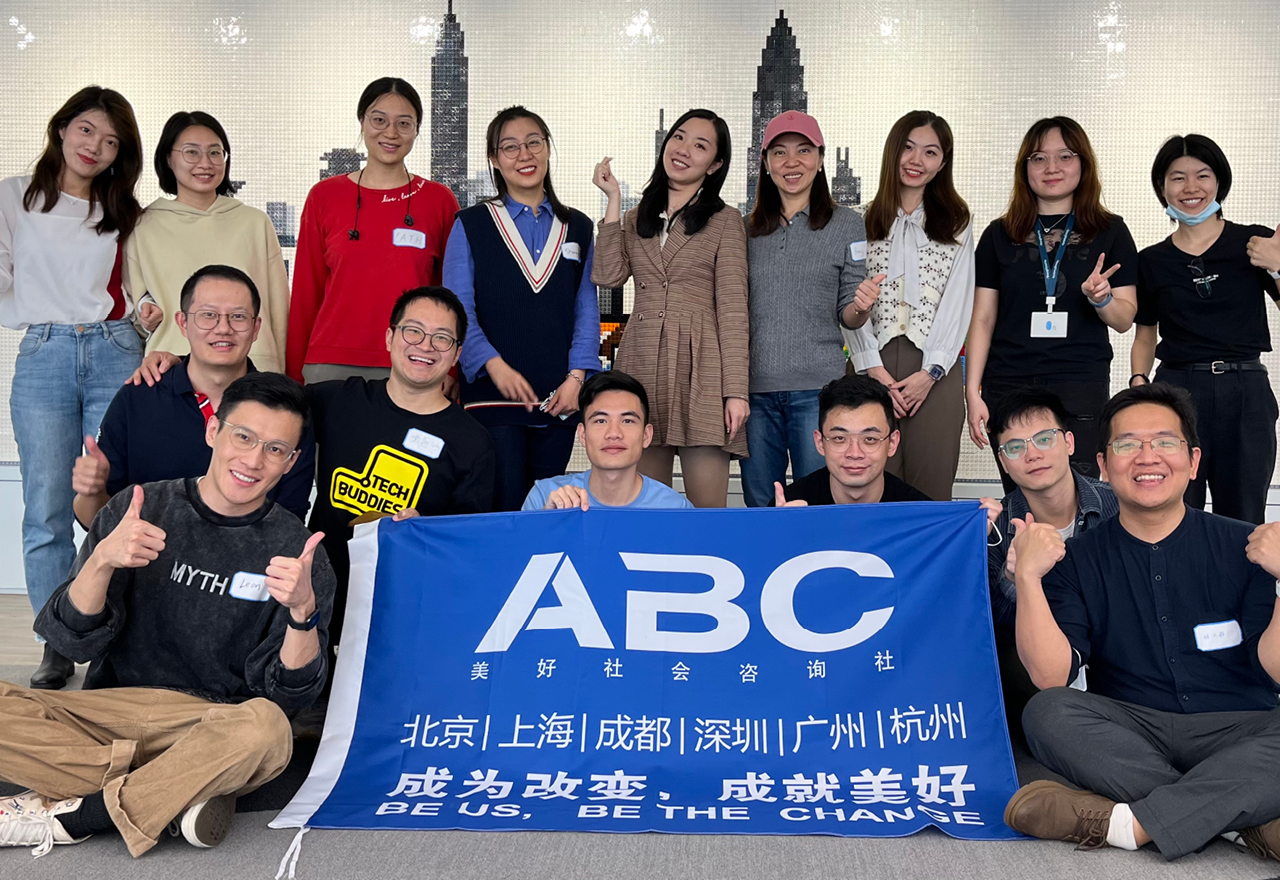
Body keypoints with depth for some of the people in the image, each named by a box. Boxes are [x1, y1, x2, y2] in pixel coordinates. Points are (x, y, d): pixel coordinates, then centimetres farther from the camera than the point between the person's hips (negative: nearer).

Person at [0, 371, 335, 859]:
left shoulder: (297, 553, -2)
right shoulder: (139, 509, 1)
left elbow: (288, 694, -8)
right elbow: (74, 642, -3)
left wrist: (303, 612, -27)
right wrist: (101, 561, -21)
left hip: (212, 731, -1)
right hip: (109, 713, 2)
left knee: (265, 728, -35)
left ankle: (62, 817, -16)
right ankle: (182, 793, -15)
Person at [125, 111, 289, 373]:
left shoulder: (256, 223, 12)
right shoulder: (142, 228, 11)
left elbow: (278, 310, 11)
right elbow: (130, 300, 18)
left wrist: (277, 379, 7)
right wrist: (145, 313, -4)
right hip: (169, 369, 0)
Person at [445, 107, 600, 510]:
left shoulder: (577, 228, 13)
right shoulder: (470, 226, 5)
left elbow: (587, 309, 9)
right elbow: (458, 309, -2)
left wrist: (577, 377, -4)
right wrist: (494, 364, -17)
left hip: (559, 398, 3)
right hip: (493, 391, -3)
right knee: (503, 507, -6)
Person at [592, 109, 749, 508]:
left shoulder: (725, 220, 6)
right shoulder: (636, 219, 19)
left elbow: (733, 309, -2)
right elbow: (607, 275, 0)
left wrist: (736, 390, -10)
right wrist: (613, 199, 5)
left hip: (701, 368, -4)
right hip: (642, 364, 4)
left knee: (706, 510, -6)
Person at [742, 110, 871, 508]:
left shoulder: (846, 224, 5)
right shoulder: (747, 230, 12)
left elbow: (848, 315, 5)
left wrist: (861, 307, -17)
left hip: (817, 388, -2)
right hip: (755, 386, 3)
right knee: (759, 504, 8)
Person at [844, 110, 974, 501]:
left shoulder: (957, 226, 13)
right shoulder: (859, 221, 11)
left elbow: (958, 304, 4)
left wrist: (930, 373, -8)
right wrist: (874, 369, -8)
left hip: (934, 373, 0)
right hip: (872, 370, 0)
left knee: (931, 490, -2)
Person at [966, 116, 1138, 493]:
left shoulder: (1109, 231, 7)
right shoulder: (1000, 235, 9)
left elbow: (1124, 319, 7)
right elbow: (983, 319, 7)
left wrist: (1101, 298, -15)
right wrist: (972, 391, 0)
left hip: (1080, 389, -1)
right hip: (1008, 385, 1)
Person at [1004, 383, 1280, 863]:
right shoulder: (1077, 558, 4)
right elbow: (1051, 677, -8)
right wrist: (1027, 576, -18)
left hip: (1237, 733, 0)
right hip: (1128, 736, 1)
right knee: (1046, 714, -29)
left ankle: (1124, 822, -27)